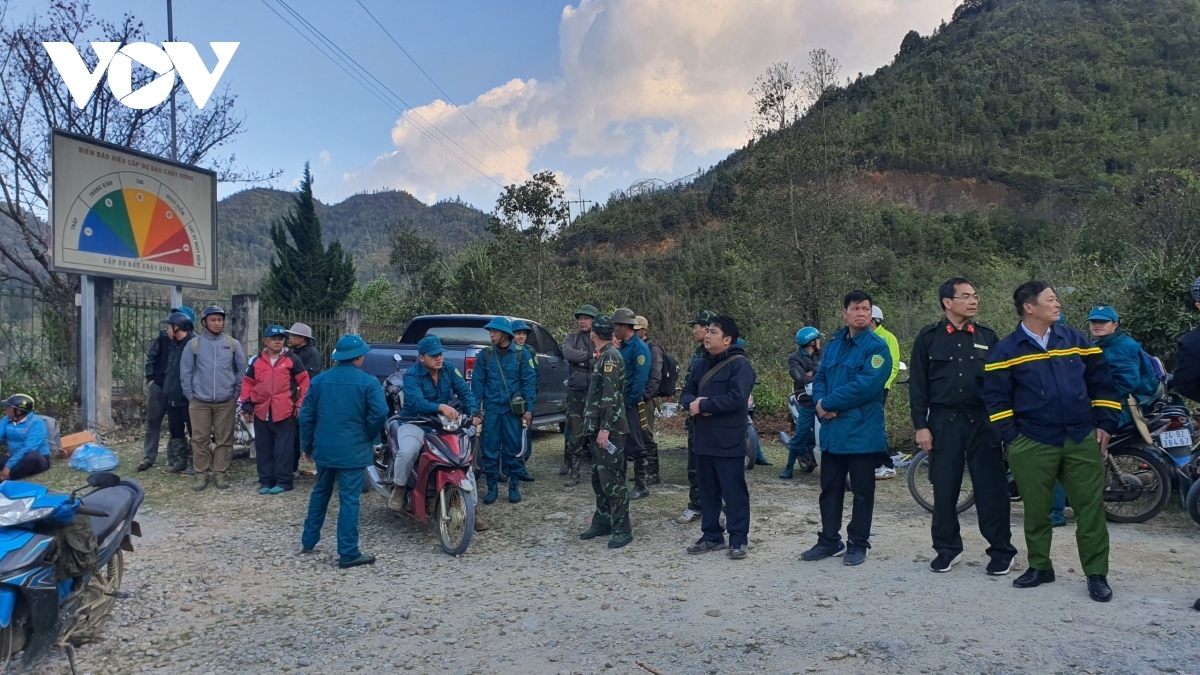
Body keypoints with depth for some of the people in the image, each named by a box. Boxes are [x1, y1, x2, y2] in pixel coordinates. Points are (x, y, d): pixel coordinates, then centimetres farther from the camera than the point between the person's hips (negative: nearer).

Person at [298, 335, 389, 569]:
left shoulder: (319, 380, 4)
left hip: (324, 449, 5)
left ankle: (308, 541, 32)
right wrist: (369, 436, -1)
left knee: (320, 492, 22)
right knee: (349, 499, -2)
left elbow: (306, 415, 6)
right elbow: (379, 414, -19)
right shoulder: (368, 382, -9)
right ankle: (348, 553, 2)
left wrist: (307, 446, 16)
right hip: (353, 451, -5)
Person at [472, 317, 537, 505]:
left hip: (513, 410, -1)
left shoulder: (521, 354, 0)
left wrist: (529, 409, -6)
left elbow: (528, 382, -1)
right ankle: (492, 487, 13)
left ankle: (514, 486, 15)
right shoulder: (485, 355, 4)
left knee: (514, 449, 4)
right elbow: (477, 383, 6)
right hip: (491, 409, 2)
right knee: (490, 450, 3)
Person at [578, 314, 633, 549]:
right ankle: (602, 521, 24)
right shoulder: (603, 356, 15)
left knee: (612, 479, -7)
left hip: (610, 429, -10)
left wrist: (605, 428, -23)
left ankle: (622, 529, -2)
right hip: (599, 427, 10)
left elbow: (611, 396, -21)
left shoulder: (611, 356, -14)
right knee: (598, 477, 14)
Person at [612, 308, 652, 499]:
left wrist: (630, 402, -18)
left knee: (635, 446, -3)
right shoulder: (621, 347, 13)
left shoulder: (639, 347, -13)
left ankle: (641, 485, 5)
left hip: (631, 404, -9)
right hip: (619, 402, 9)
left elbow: (641, 378, -20)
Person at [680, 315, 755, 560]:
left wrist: (703, 405, -17)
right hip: (704, 439, 8)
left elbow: (736, 398, -23)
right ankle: (712, 535, 24)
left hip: (729, 441, -7)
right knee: (707, 491, 13)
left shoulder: (739, 364, -11)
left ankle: (738, 540, 9)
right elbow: (686, 394, 15)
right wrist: (692, 403, -10)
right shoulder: (702, 365, 15)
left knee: (734, 492, 0)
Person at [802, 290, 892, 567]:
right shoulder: (834, 344, 12)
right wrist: (820, 403, -9)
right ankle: (829, 540, 24)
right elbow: (820, 377, 12)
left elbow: (866, 386, -21)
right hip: (832, 430, 6)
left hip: (862, 432, -6)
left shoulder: (877, 347, -10)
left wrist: (828, 403, -16)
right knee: (830, 488, 13)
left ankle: (858, 543, 19)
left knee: (862, 490, 6)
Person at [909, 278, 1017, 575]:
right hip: (944, 422, -1)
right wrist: (921, 425, -4)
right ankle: (947, 549, 20)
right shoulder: (928, 337, 3)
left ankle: (1001, 551, 15)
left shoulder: (987, 336, 9)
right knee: (944, 488, 5)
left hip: (983, 422, 1)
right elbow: (917, 384, 2)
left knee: (991, 488, 1)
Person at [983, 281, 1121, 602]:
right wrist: (1013, 438, -7)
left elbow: (1101, 381, 10)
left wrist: (1105, 424, 4)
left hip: (1083, 441, 2)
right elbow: (996, 398, -2)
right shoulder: (1006, 351, -1)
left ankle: (1097, 574, 12)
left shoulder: (1075, 340, 7)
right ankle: (1039, 567, 23)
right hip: (1033, 446, -2)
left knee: (1091, 507, 2)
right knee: (1036, 509, 8)